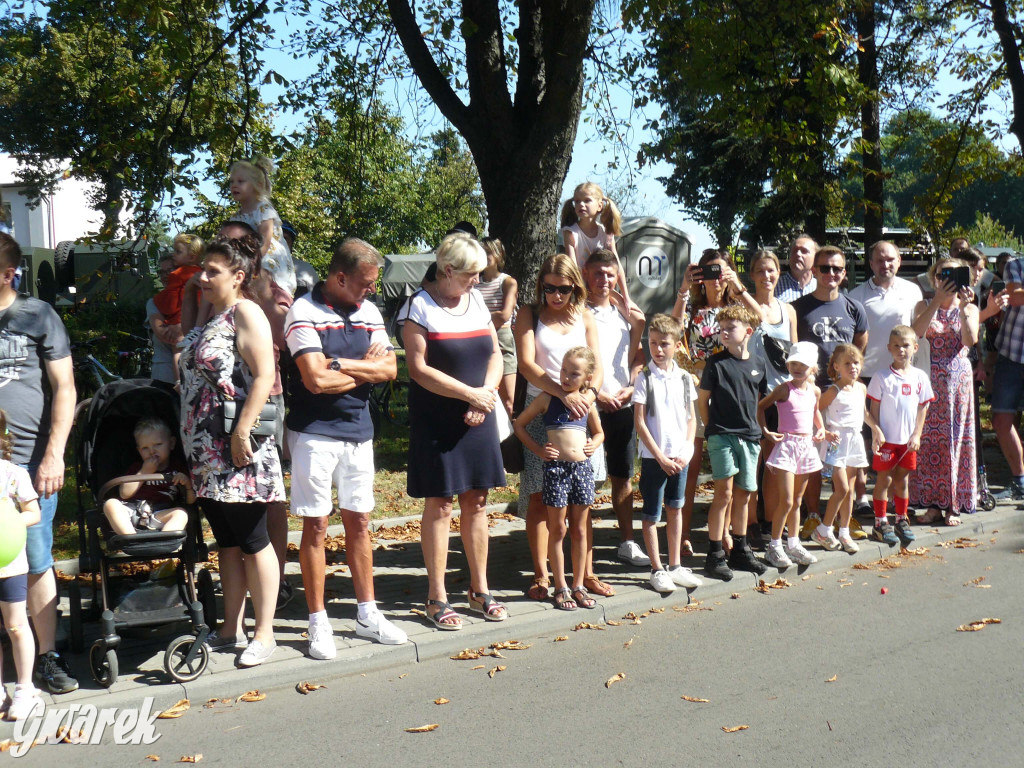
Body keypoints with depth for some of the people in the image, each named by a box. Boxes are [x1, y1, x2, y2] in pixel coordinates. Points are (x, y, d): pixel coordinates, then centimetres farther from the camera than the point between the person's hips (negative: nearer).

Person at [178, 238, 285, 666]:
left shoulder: (246, 313, -9)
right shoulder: (211, 317, 17)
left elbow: (264, 375, -18)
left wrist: (243, 430, -23)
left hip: (237, 451, -9)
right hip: (207, 453, 9)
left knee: (252, 541, -1)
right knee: (226, 542, 14)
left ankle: (263, 635, 8)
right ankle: (231, 631, 23)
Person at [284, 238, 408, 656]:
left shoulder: (369, 312, 7)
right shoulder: (304, 312, -12)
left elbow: (389, 368, -3)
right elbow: (316, 379, -22)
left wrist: (341, 363, -16)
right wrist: (365, 368, -8)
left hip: (359, 431, 6)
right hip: (315, 433, -6)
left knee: (360, 522, 12)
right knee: (316, 526, 2)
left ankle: (367, 614, 23)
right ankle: (318, 622, 11)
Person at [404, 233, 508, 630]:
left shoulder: (476, 300, 11)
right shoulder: (421, 305, -8)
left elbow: (495, 354, 11)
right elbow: (419, 368, -14)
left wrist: (487, 394, -7)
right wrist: (470, 394, -15)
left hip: (478, 419, 6)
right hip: (436, 420, -5)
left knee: (476, 501, 10)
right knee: (439, 504, 0)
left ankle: (480, 589, 21)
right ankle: (437, 598, 9)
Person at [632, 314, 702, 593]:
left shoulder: (685, 378, 4)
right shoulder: (645, 379, -7)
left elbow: (692, 418, 8)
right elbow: (640, 422, -9)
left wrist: (686, 451, -4)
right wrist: (661, 457, -12)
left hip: (680, 457, 4)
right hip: (653, 457, -4)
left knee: (676, 509, 12)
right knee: (652, 514, 2)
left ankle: (675, 566, 23)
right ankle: (657, 570, 12)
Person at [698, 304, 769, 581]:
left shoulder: (756, 366, 9)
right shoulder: (716, 362, -4)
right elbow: (702, 399, -1)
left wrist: (758, 427, 12)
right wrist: (712, 428, -2)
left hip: (749, 436, 5)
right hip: (722, 435, -5)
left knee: (743, 494, 12)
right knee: (724, 492, -9)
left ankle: (740, 551, 24)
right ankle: (714, 555, -4)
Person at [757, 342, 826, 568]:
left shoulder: (815, 391, 7)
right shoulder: (784, 390, -8)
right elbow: (760, 407, -1)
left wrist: (821, 428, 10)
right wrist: (765, 430, -10)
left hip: (807, 445, 6)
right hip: (787, 444, -6)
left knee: (797, 500, 14)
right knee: (786, 501, -9)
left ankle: (793, 544, 24)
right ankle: (774, 546, 1)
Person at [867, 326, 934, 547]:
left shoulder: (920, 377, 3)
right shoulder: (882, 378, -6)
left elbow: (922, 408, 6)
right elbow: (874, 409, -4)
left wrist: (916, 435, 0)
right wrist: (877, 432, -13)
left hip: (909, 440, 3)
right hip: (886, 438, -3)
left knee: (902, 479, 12)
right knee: (884, 479, 1)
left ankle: (902, 521, 25)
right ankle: (880, 523, 9)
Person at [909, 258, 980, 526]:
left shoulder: (970, 309, 7)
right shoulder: (924, 306, 6)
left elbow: (971, 339, -11)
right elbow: (916, 332, -16)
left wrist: (964, 307, -19)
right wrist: (938, 300, -21)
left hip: (959, 377, 0)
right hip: (930, 380, 0)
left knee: (957, 438, 1)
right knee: (929, 438, -1)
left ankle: (953, 505, 8)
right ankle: (933, 503, 8)